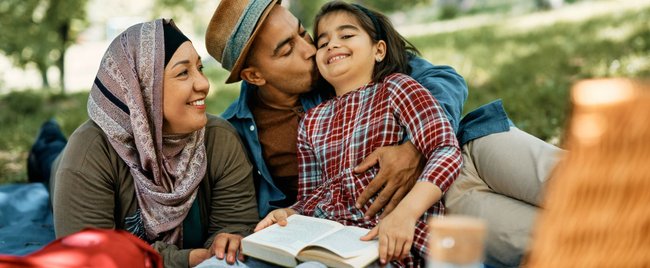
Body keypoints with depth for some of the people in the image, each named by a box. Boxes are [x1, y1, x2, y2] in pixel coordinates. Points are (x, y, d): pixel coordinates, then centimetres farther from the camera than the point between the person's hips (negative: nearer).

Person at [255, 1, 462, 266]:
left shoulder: (396, 88, 5)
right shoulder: (311, 121, 20)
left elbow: (448, 152, -9)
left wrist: (405, 213, -25)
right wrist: (287, 214, -4)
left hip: (387, 243, -4)